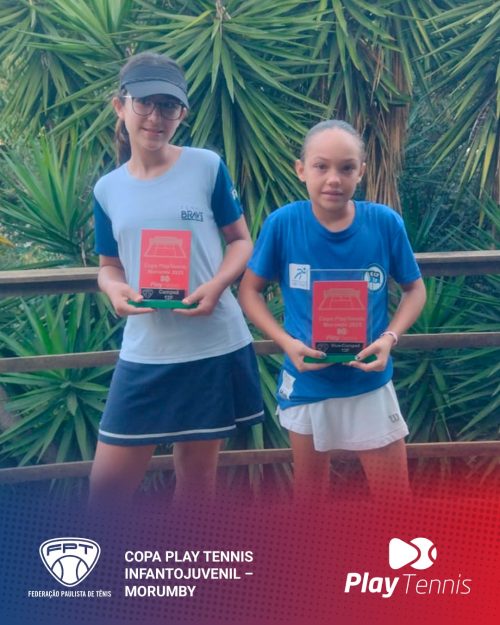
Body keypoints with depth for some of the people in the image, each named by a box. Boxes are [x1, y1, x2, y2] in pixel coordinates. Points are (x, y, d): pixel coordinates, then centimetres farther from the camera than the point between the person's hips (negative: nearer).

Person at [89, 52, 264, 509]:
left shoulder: (207, 167, -3)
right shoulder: (108, 188, 5)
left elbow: (241, 241, 3)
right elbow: (109, 265, 13)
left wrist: (216, 285, -17)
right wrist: (115, 289, -11)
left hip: (214, 345, -2)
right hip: (144, 351, 2)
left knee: (197, 474, 12)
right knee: (109, 480, 3)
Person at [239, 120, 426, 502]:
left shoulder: (385, 223, -14)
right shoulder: (282, 224, -16)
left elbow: (415, 288, 0)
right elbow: (250, 290, -4)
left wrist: (389, 337, -17)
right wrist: (287, 342, -18)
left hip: (370, 383, 0)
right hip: (306, 381, 0)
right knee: (310, 488, 22)